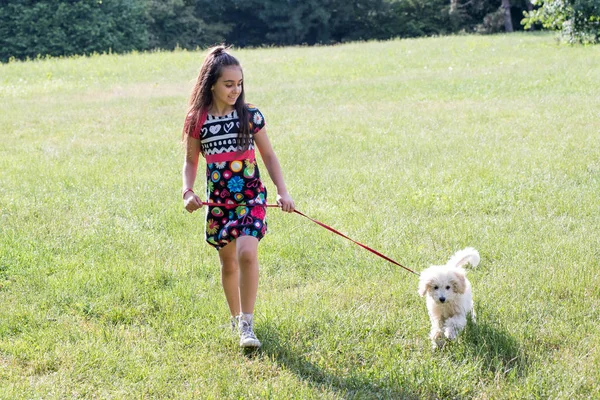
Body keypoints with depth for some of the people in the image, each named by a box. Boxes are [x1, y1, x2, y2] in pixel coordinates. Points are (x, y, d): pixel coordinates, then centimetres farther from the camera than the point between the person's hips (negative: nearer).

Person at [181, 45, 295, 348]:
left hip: (251, 197, -2)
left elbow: (268, 155, 4)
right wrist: (188, 192, -7)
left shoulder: (250, 115, -4)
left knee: (247, 253, -23)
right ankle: (236, 317, 34)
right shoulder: (198, 120, -2)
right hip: (218, 201, 2)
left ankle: (247, 324, -14)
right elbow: (190, 162, 9)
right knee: (228, 263, 11)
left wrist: (282, 191, -6)